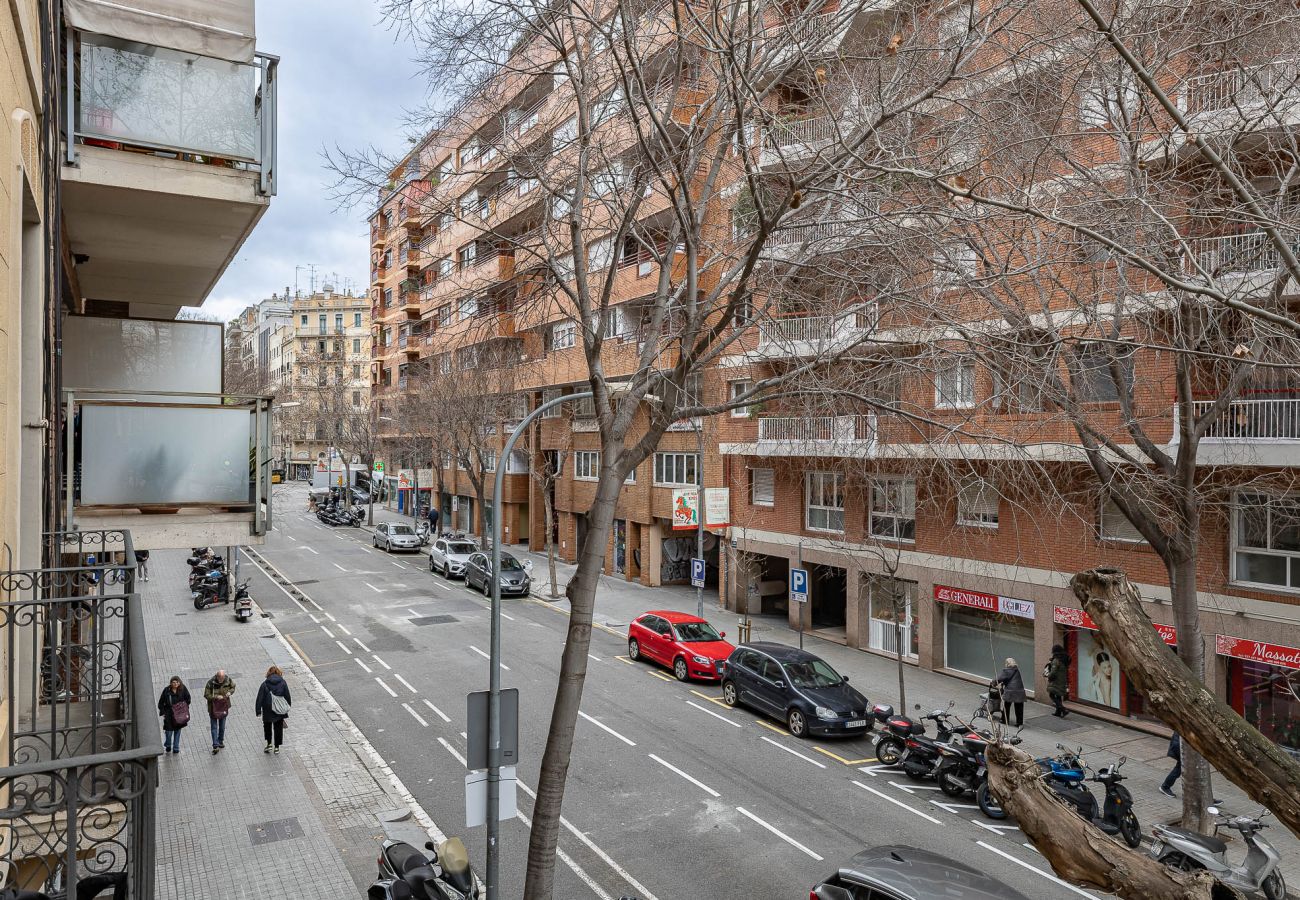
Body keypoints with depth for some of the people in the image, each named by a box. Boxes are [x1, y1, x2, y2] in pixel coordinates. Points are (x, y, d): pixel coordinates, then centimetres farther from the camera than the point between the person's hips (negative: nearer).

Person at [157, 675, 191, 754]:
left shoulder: (183, 689, -7)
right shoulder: (166, 690, -10)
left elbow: (188, 699, 7)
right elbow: (161, 702, 0)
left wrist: (184, 708, 0)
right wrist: (163, 712, -4)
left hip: (179, 714, 1)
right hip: (169, 714, -1)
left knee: (177, 730, 10)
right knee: (169, 731, 0)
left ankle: (176, 748, 23)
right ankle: (168, 746, 27)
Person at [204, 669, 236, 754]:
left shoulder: (228, 680, -13)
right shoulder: (211, 682, -23)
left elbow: (233, 687, 7)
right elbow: (206, 695, -15)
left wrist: (230, 692, -13)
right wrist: (216, 697, -28)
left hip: (224, 706, 3)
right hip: (213, 708, -3)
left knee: (222, 726, 16)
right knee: (214, 727, -1)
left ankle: (220, 741, 34)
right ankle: (215, 746, 1)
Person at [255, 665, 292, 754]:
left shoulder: (265, 684, -11)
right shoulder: (283, 683, -6)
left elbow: (260, 698, -9)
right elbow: (288, 696, -1)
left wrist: (258, 710, 0)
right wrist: (287, 708, 11)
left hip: (268, 711, -1)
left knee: (267, 726, 23)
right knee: (278, 728, 15)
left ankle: (269, 743, 15)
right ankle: (276, 747, 20)